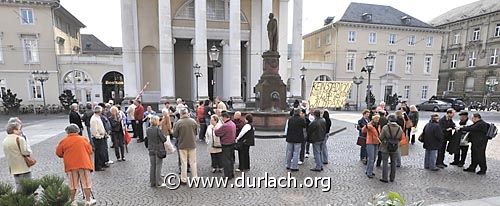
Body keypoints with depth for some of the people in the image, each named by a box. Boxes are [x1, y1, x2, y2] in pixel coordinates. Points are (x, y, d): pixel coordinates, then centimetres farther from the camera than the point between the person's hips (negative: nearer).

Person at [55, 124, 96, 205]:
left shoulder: (63, 141, 0)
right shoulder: (84, 139, -1)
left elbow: (58, 153, 7)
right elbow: (90, 151, 5)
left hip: (70, 166, 1)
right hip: (84, 164, -1)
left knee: (72, 185, 10)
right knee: (86, 183, 6)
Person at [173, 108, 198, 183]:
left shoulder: (178, 123, -14)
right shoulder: (193, 121, -7)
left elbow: (175, 135, -6)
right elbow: (196, 132, 3)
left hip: (182, 145, -2)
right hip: (192, 144, 2)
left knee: (184, 163, 9)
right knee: (193, 162, 13)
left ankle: (184, 179, 17)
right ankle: (195, 178, 21)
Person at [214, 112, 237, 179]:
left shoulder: (225, 125, -24)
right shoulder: (233, 124, 6)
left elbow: (217, 133, -16)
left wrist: (217, 128, 1)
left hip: (226, 145, -9)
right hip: (232, 143, 9)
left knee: (226, 161, 2)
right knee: (231, 159, 19)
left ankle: (228, 175, 9)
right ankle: (231, 174, 30)